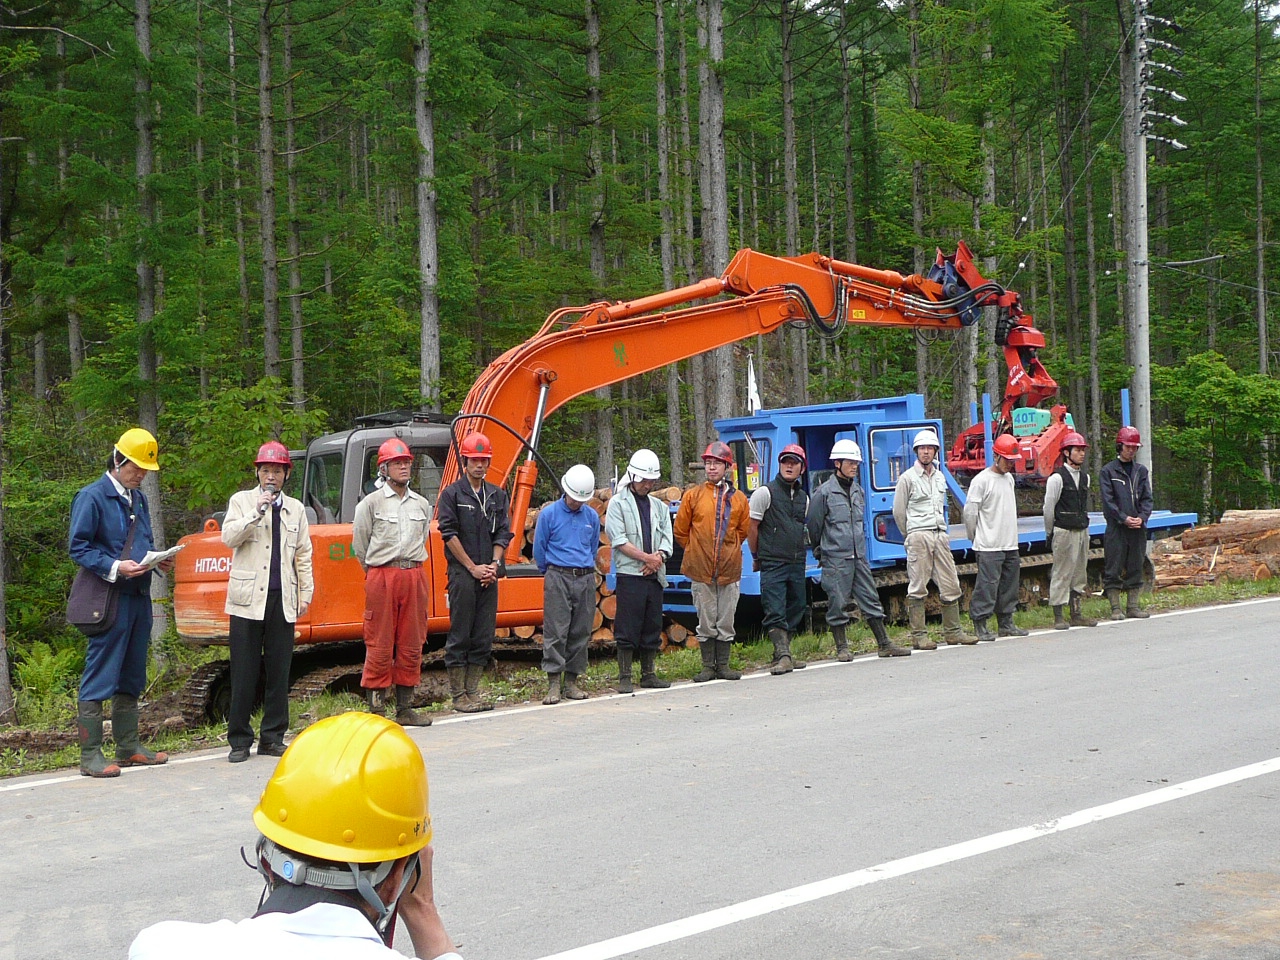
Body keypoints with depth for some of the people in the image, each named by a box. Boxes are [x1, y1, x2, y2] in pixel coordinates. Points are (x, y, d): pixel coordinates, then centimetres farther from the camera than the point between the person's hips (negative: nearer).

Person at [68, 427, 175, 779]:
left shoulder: (139, 498, 17)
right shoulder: (92, 497, -7)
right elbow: (77, 548, -10)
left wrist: (158, 561, 4)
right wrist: (114, 568, -22)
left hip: (139, 598, 8)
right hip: (109, 599, -8)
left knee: (131, 678, 15)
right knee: (99, 679, -7)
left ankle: (129, 747, 24)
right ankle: (91, 755, -3)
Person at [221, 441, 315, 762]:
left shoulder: (295, 509, 17)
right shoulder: (241, 501, 7)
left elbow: (303, 555, 16)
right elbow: (228, 537, -8)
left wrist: (305, 594, 9)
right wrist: (256, 511, -16)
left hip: (283, 600, 3)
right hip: (248, 598, -3)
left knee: (278, 672, 5)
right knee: (244, 673, -2)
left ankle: (272, 738, 13)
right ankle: (239, 740, 4)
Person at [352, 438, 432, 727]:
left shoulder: (422, 504, 13)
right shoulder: (371, 503, 0)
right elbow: (360, 544, 5)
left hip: (414, 576, 4)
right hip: (381, 577, -4)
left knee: (412, 644, 6)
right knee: (380, 645, -4)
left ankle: (405, 708, 14)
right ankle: (376, 710, 1)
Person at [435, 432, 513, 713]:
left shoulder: (498, 495, 14)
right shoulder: (452, 494, 0)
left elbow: (503, 534, 11)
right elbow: (449, 534, -6)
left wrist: (494, 565, -4)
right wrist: (472, 567, -9)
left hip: (489, 575, 5)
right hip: (462, 573, -5)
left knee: (484, 637, 6)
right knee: (460, 636, -2)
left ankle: (472, 692, 13)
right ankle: (458, 695, 2)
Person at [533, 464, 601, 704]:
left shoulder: (592, 517, 10)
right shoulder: (549, 514, -1)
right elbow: (539, 550, 8)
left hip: (586, 579, 4)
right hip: (558, 578, -4)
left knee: (580, 632, 5)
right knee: (556, 632, -8)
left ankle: (571, 681, 12)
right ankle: (553, 684, -8)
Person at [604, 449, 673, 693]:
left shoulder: (659, 506, 18)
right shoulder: (618, 503, 1)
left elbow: (667, 539, 11)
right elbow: (619, 540, -8)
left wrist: (658, 557, -9)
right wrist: (646, 557, -12)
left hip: (654, 575, 5)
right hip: (629, 575, -5)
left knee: (653, 627, 9)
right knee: (627, 629, -5)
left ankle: (648, 674, 17)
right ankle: (624, 678, -1)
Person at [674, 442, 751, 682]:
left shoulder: (738, 499, 6)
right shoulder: (693, 495, 2)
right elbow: (680, 531, 9)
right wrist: (697, 551, 10)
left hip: (730, 569, 1)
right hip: (701, 570, -1)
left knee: (726, 621, 6)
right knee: (706, 623, 3)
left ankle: (723, 666, 16)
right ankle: (708, 666, 12)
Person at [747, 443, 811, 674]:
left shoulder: (804, 498, 15)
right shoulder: (765, 493, -4)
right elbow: (751, 527, -1)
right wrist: (757, 557, 4)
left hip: (797, 565, 7)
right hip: (772, 565, -6)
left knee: (796, 609, 10)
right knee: (775, 612, -12)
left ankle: (783, 654, 20)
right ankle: (783, 657, -15)